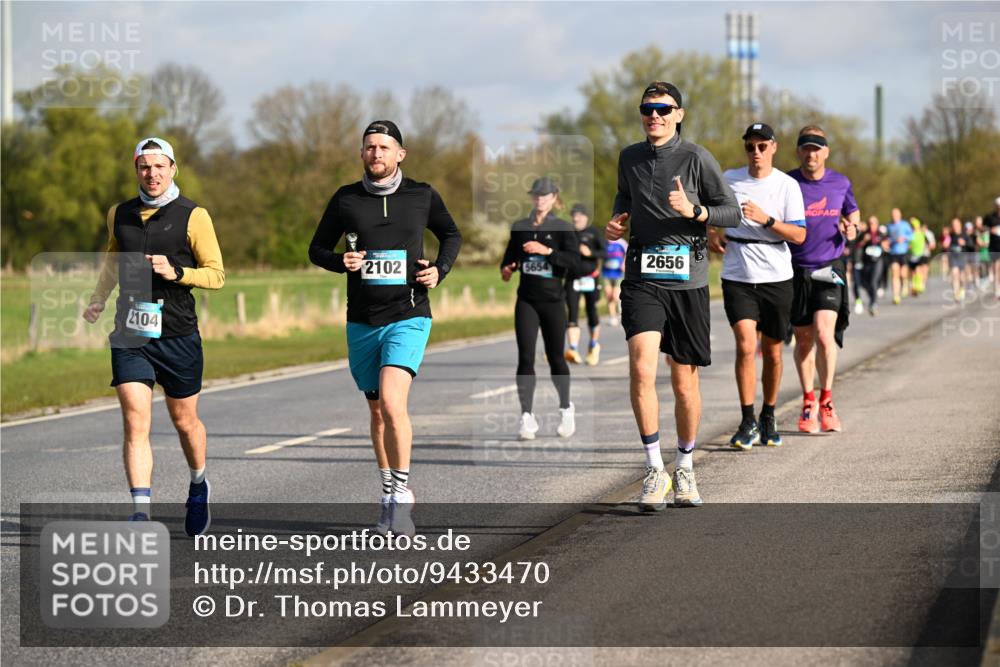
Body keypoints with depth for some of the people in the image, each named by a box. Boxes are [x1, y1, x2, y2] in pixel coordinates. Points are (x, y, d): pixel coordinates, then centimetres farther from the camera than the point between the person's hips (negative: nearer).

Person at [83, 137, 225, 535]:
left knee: (184, 421, 13)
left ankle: (198, 487, 41)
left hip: (178, 335, -2)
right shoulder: (119, 215, 10)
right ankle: (141, 516, -17)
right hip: (129, 335, 2)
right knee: (135, 423, -11)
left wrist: (176, 272, -19)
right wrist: (98, 299, 15)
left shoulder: (193, 216, -3)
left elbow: (216, 274, -3)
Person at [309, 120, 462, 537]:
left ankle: (402, 492, -12)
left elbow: (451, 235, 19)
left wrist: (440, 270, 1)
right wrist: (340, 261, -9)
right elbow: (317, 249, 12)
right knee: (377, 410, 12)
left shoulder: (422, 197, 2)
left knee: (392, 402, -22)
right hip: (362, 322, 3)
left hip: (408, 318, -3)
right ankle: (390, 497, 26)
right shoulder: (345, 200, 3)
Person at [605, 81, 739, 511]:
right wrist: (616, 222, 9)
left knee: (685, 382, 7)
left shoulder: (696, 158, -2)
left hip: (687, 281, -2)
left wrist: (694, 211, -17)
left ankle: (685, 469, 26)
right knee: (641, 369, -18)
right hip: (642, 278, 2)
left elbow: (732, 213, 0)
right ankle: (654, 470, -10)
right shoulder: (629, 158, 10)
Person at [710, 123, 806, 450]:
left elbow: (799, 235, -7)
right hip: (737, 277, 0)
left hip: (776, 278, 0)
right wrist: (712, 232, 2)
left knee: (772, 351, 8)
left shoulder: (787, 186, -2)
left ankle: (768, 418, 27)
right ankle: (747, 422, -11)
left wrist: (766, 219, -20)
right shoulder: (728, 179, 3)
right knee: (745, 344, -16)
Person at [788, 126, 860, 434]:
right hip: (795, 270, 0)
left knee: (824, 334, -15)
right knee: (803, 339, 8)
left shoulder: (840, 183, 3)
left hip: (829, 269, 0)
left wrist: (852, 227, 2)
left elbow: (852, 210, 23)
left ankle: (826, 402, 2)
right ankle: (808, 403, 25)